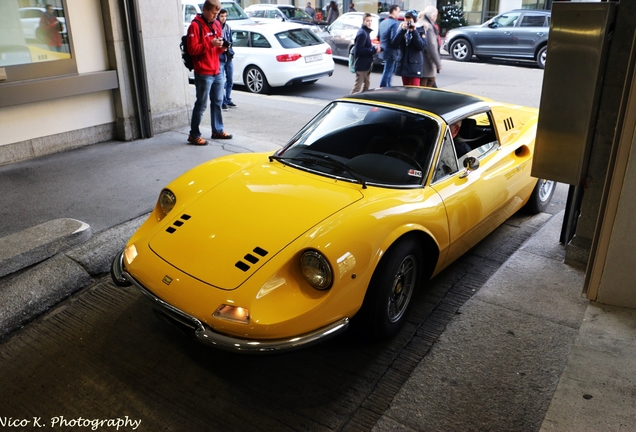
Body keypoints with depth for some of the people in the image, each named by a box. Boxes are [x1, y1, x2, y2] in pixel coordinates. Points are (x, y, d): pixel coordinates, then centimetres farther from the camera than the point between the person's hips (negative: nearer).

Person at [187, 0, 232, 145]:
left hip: (217, 71, 7)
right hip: (203, 74, -7)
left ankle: (218, 130, 25)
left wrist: (221, 46, -2)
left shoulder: (217, 24, 13)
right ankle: (194, 135, 5)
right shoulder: (195, 26, -10)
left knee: (217, 102, 14)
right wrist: (210, 43, -22)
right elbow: (192, 49, -16)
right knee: (201, 105, -3)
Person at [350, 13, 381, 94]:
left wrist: (374, 48, 1)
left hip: (366, 64, 10)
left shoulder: (366, 32, 13)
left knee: (366, 84, 21)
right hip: (362, 65, -10)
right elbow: (358, 51, -24)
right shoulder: (362, 33, -18)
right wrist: (373, 50, -22)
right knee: (357, 87, -5)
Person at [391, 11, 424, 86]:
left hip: (414, 67, -4)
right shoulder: (402, 29, 8)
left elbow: (421, 46, -15)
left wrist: (414, 31, -18)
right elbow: (394, 44, -5)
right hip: (403, 66, 4)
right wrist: (402, 30, -14)